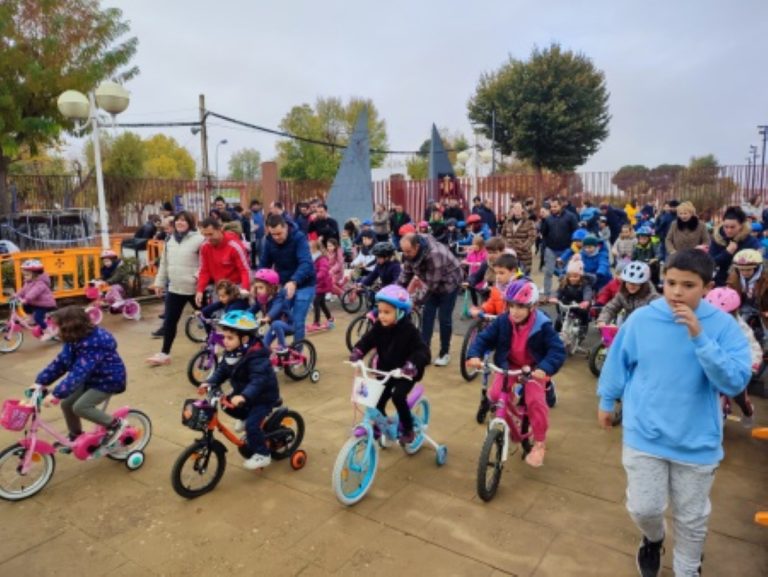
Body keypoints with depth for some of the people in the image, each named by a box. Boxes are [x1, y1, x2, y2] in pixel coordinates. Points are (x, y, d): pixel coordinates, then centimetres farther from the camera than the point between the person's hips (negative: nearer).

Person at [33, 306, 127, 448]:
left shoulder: (93, 345, -33)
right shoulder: (74, 340, -3)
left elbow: (78, 372, -39)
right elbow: (60, 362, 1)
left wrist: (57, 394, -42)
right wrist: (40, 382, -5)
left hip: (109, 380, -9)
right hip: (91, 378, 9)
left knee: (80, 407, -19)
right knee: (66, 403, 3)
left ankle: (114, 424, -1)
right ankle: (76, 437, 25)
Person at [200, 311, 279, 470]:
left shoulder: (256, 356, -33)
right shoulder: (231, 352, -6)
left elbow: (258, 380, -42)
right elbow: (222, 370, -2)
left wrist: (244, 397, -57)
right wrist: (210, 383, -19)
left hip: (264, 396, -9)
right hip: (243, 392, 9)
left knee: (252, 424, -17)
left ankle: (262, 455, 2)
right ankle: (246, 418, 31)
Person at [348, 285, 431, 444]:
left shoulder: (408, 330, -22)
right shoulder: (378, 327, -7)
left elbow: (422, 351, -28)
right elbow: (367, 340, -6)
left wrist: (412, 365, -46)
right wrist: (357, 353, -27)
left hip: (405, 373, -5)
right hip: (384, 372, 5)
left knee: (398, 396, -26)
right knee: (377, 401, 1)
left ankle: (407, 429, -3)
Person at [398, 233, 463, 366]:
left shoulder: (435, 254, -39)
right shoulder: (411, 253, -16)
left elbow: (433, 282, -34)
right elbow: (406, 273, -5)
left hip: (448, 283, -7)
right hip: (434, 283, 7)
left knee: (444, 317, -4)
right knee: (427, 315, 1)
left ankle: (445, 353, 12)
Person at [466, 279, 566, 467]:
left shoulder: (542, 326, -22)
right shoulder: (502, 322, -14)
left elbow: (558, 350, -25)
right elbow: (484, 338, -12)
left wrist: (545, 368, -44)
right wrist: (474, 355, -32)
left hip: (534, 369, -3)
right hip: (508, 366, 3)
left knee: (535, 401, -19)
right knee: (494, 395, -14)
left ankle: (540, 443, 4)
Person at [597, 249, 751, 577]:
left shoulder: (723, 326, -13)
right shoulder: (641, 319, -10)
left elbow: (735, 382, -22)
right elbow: (617, 362, 4)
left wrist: (700, 338, -32)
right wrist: (607, 402, 13)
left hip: (697, 441, 0)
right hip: (644, 434, 0)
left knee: (691, 518, 18)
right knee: (643, 509, 7)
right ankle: (653, 539, 43)